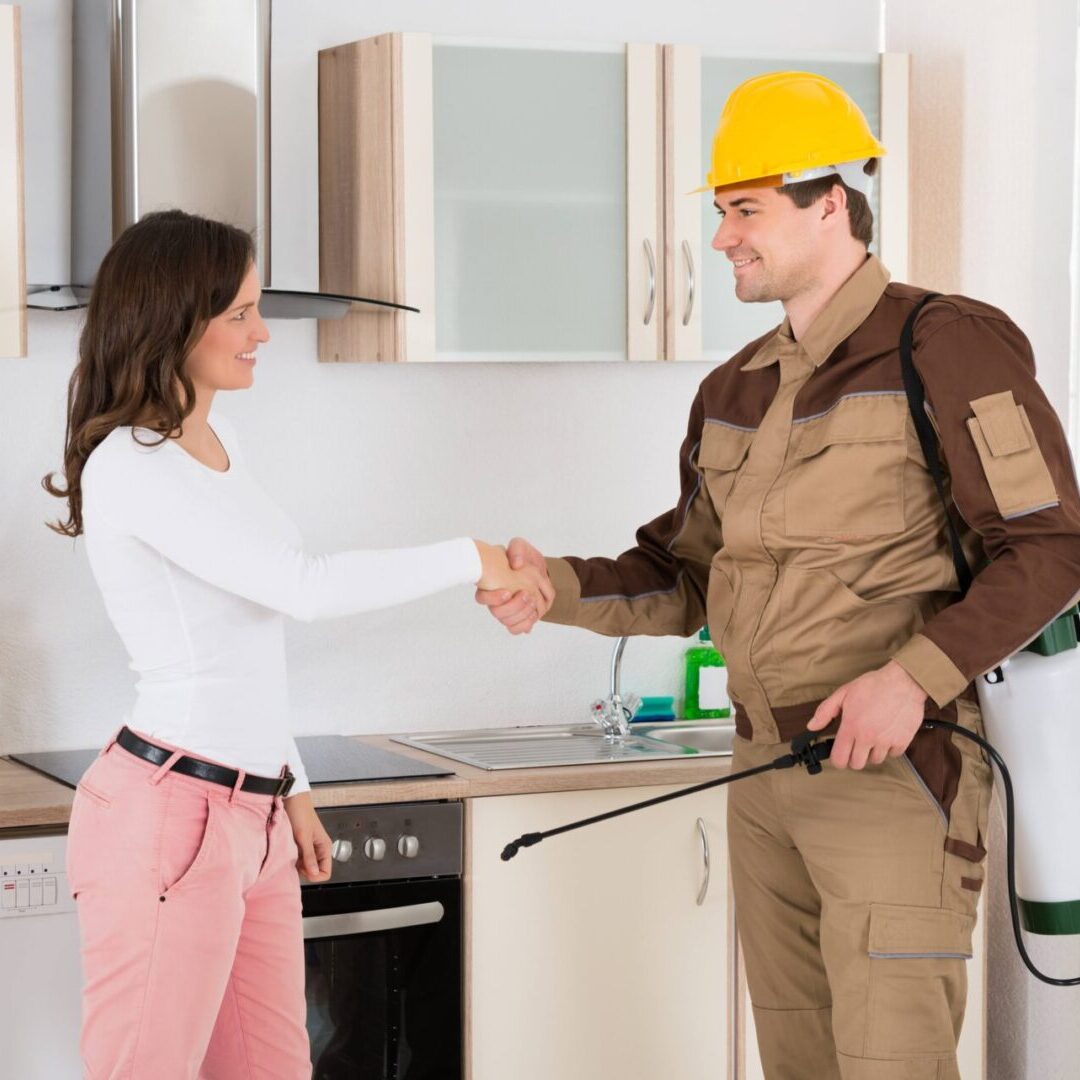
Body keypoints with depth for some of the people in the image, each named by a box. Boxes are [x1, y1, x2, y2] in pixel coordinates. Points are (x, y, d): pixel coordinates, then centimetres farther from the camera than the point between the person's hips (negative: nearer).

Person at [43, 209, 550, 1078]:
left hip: (254, 815, 9)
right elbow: (305, 589, -22)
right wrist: (471, 560, -12)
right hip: (170, 813, -9)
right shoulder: (130, 466, -14)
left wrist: (291, 788, 22)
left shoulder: (220, 445, 14)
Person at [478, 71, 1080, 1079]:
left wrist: (916, 674, -22)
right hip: (762, 773, 7)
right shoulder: (733, 391, 14)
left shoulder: (946, 348, -8)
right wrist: (556, 588, -1)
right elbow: (687, 578, 17)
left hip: (893, 769, -7)